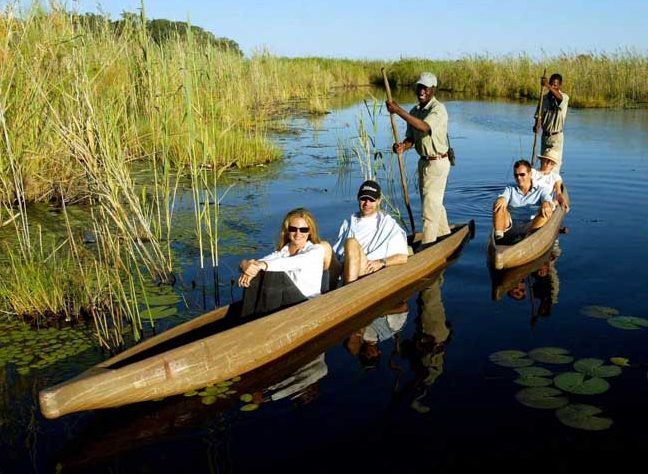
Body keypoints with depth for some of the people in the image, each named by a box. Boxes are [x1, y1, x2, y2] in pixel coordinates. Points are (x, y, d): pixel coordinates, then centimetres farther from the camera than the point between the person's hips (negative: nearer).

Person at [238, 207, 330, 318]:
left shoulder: (317, 250, 0)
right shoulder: (281, 251, 13)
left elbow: (294, 262, -22)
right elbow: (258, 263, -7)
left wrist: (264, 265, -39)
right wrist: (246, 265, -32)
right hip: (284, 304, 4)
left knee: (276, 276, -27)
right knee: (256, 277, -20)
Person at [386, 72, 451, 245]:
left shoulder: (438, 109, -17)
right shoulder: (414, 112, 7)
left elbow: (424, 127, -36)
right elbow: (411, 138, 6)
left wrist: (398, 110, -37)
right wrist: (403, 146, -19)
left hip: (437, 162, -8)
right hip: (424, 161, 8)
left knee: (430, 204, -6)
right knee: (435, 202, 21)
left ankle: (427, 245, 0)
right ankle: (444, 235, 37)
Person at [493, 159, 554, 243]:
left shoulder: (541, 190, 13)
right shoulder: (510, 189, 19)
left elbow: (548, 200, -7)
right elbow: (503, 196, -2)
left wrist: (546, 204, -33)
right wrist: (502, 199, -29)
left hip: (532, 227, -1)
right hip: (510, 227, 1)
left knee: (546, 211, -26)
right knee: (498, 204, -20)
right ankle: (498, 237, -37)